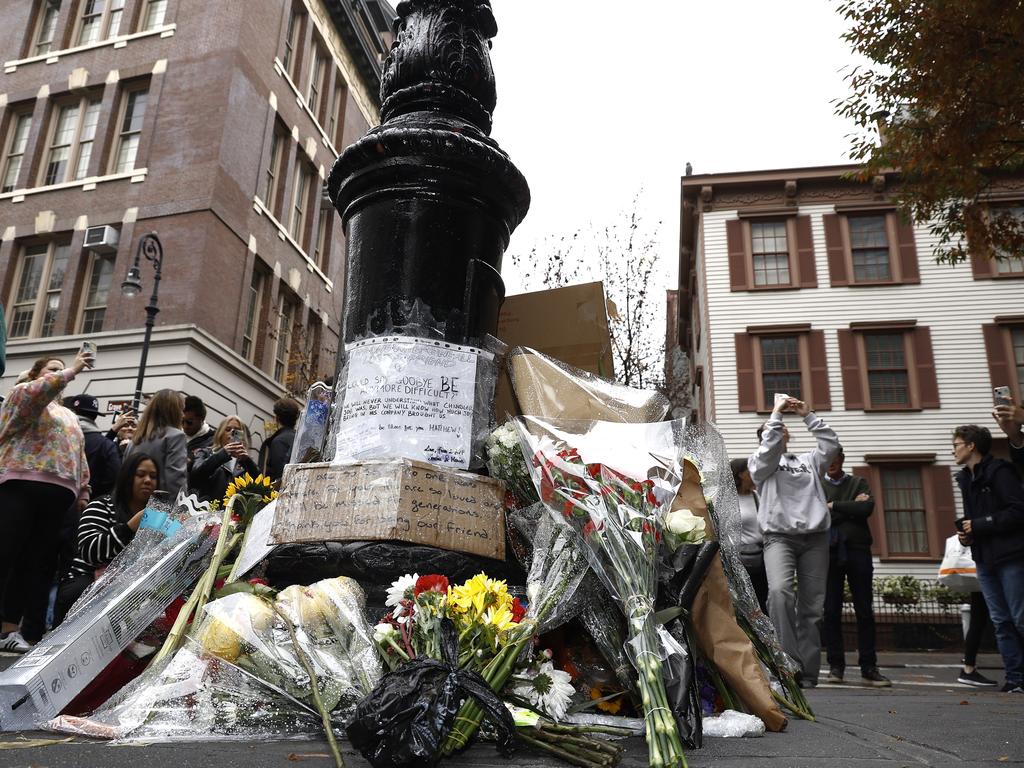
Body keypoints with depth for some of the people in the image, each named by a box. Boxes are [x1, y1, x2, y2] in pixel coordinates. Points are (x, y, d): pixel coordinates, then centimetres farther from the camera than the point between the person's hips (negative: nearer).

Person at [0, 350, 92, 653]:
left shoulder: (70, 416, 27)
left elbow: (80, 457, 22)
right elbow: (39, 391, -17)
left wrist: (83, 493, 14)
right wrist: (72, 370, -14)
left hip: (59, 493, 6)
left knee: (35, 562, 3)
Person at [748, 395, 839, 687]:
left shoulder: (808, 461, 24)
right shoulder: (759, 463, 12)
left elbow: (830, 443, 12)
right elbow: (769, 450, -8)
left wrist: (808, 415, 11)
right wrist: (776, 412, -2)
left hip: (815, 537, 4)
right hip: (780, 536, -4)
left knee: (812, 607, 0)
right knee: (780, 592, -28)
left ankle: (808, 672, 4)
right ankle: (789, 664, -26)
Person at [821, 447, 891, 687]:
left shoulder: (859, 483, 14)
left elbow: (867, 508, -5)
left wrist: (834, 506, -3)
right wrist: (851, 508, -4)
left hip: (857, 550, 1)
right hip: (829, 552, 0)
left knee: (865, 611, 1)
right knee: (831, 611, 0)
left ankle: (868, 667, 8)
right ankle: (836, 666, 7)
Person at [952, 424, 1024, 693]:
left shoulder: (999, 471, -9)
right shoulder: (966, 478, 16)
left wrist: (979, 525, -15)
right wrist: (966, 533, 4)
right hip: (984, 560, 8)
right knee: (1001, 622, 7)